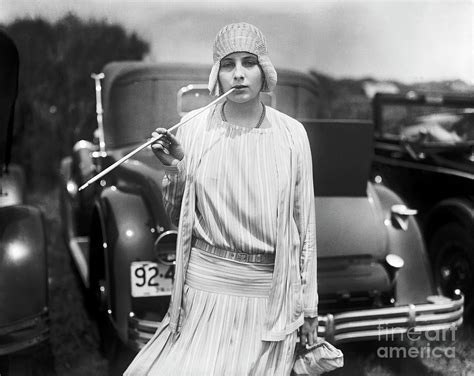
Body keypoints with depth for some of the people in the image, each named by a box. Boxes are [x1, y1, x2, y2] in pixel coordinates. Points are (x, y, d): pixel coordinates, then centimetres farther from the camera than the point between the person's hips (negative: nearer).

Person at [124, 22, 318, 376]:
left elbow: (304, 223, 3)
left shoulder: (291, 134, -3)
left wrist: (309, 306, 5)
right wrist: (174, 168, -11)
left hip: (269, 292, 0)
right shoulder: (194, 130, -2)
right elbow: (177, 215, 8)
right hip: (206, 284, 0)